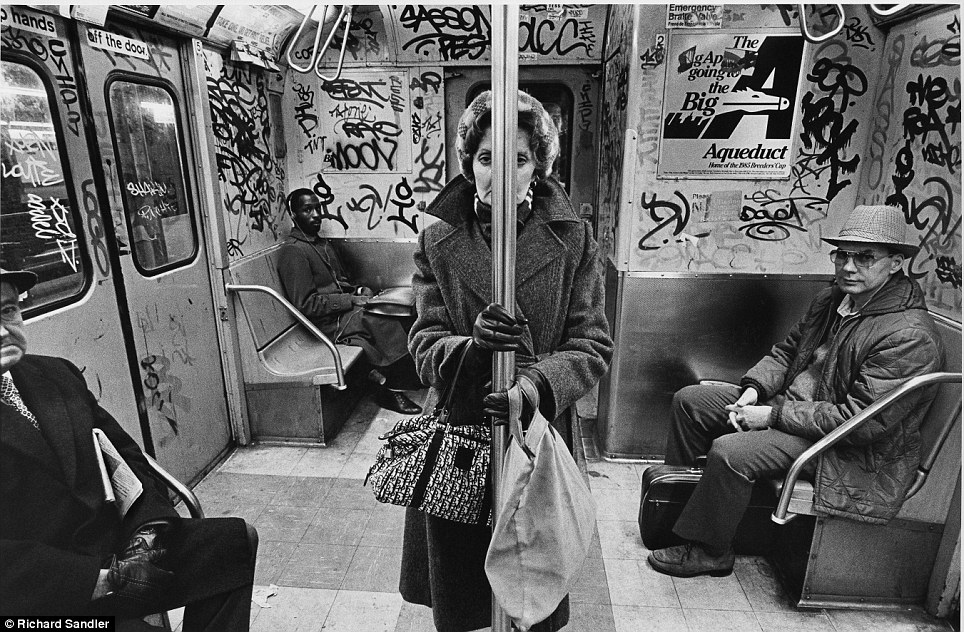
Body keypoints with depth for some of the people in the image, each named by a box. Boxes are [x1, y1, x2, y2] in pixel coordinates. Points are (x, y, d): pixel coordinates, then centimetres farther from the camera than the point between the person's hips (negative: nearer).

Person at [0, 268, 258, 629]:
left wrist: (146, 529, -3)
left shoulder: (56, 374, 8)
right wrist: (104, 579, -20)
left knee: (239, 540, 1)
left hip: (114, 545, 7)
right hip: (41, 599, -7)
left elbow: (126, 454, 12)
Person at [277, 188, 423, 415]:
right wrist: (351, 300, -18)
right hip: (330, 324, -8)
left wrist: (357, 291, 2)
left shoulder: (322, 243, 18)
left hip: (345, 309, 8)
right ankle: (391, 388, -11)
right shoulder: (293, 252, -12)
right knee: (391, 324, -24)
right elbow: (306, 304, -17)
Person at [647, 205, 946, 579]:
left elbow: (861, 421, -27)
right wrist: (754, 387, -6)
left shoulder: (910, 338, -23)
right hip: (787, 401, 9)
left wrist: (773, 415, -23)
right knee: (689, 400, 2)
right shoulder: (832, 300, 4)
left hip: (850, 450, -9)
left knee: (729, 452, -30)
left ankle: (709, 552, -5)